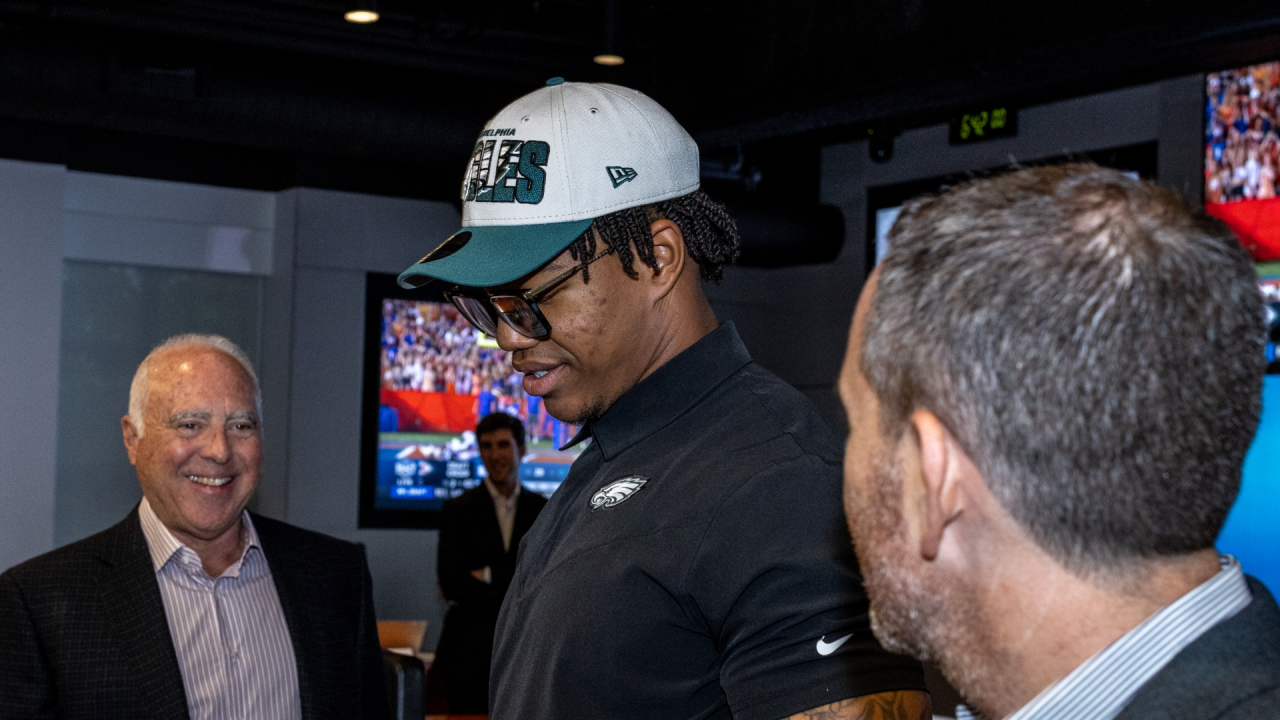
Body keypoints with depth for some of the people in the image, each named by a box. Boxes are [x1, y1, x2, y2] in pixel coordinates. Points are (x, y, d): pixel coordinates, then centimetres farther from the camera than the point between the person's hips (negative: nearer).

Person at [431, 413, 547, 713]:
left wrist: (490, 576, -12)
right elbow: (451, 584, -8)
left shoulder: (543, 511, 8)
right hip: (470, 652, -1)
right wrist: (522, 584, -11)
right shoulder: (457, 510, 3)